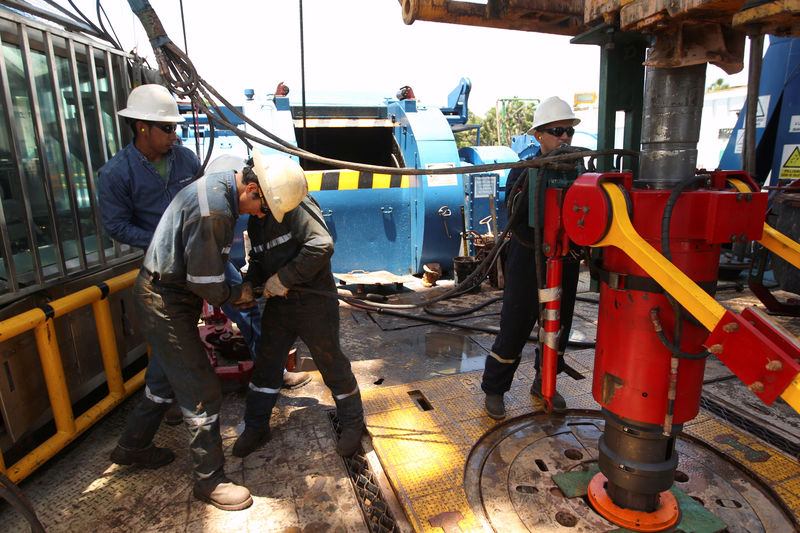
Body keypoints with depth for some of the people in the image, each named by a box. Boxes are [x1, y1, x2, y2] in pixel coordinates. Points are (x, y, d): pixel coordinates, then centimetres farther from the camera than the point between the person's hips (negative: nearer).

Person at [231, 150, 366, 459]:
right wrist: (250, 283, -2)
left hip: (314, 303, -8)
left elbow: (322, 245, -30)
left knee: (332, 366, 7)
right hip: (278, 305, 8)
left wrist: (285, 278, -25)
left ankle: (353, 424, 29)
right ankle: (256, 428, 36)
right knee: (266, 366, 16)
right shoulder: (256, 220, 10)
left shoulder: (296, 205, -19)